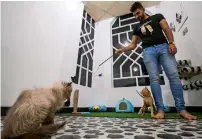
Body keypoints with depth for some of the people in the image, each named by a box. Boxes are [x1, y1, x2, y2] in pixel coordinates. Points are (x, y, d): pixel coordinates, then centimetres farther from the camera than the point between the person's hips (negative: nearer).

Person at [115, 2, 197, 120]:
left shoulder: (157, 17, 22)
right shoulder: (137, 27, 26)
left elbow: (166, 29, 8)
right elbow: (133, 45, 22)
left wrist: (171, 43, -9)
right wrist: (122, 50, 6)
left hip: (163, 47, -1)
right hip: (148, 51, 2)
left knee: (174, 75, -13)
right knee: (154, 79, -12)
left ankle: (181, 109, -8)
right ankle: (160, 110, -12)